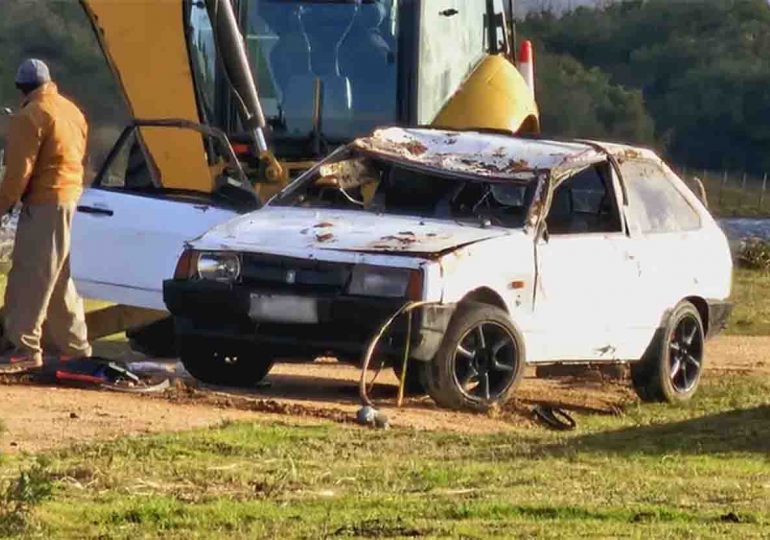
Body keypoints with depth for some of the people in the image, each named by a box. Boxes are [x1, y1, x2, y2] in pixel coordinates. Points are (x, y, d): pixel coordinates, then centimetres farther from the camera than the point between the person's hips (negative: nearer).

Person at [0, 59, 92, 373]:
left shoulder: (31, 117, -13)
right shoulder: (71, 111, 15)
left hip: (45, 204, -9)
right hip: (71, 197, 9)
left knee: (30, 278, -8)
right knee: (59, 278, 16)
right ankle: (74, 346, 20)